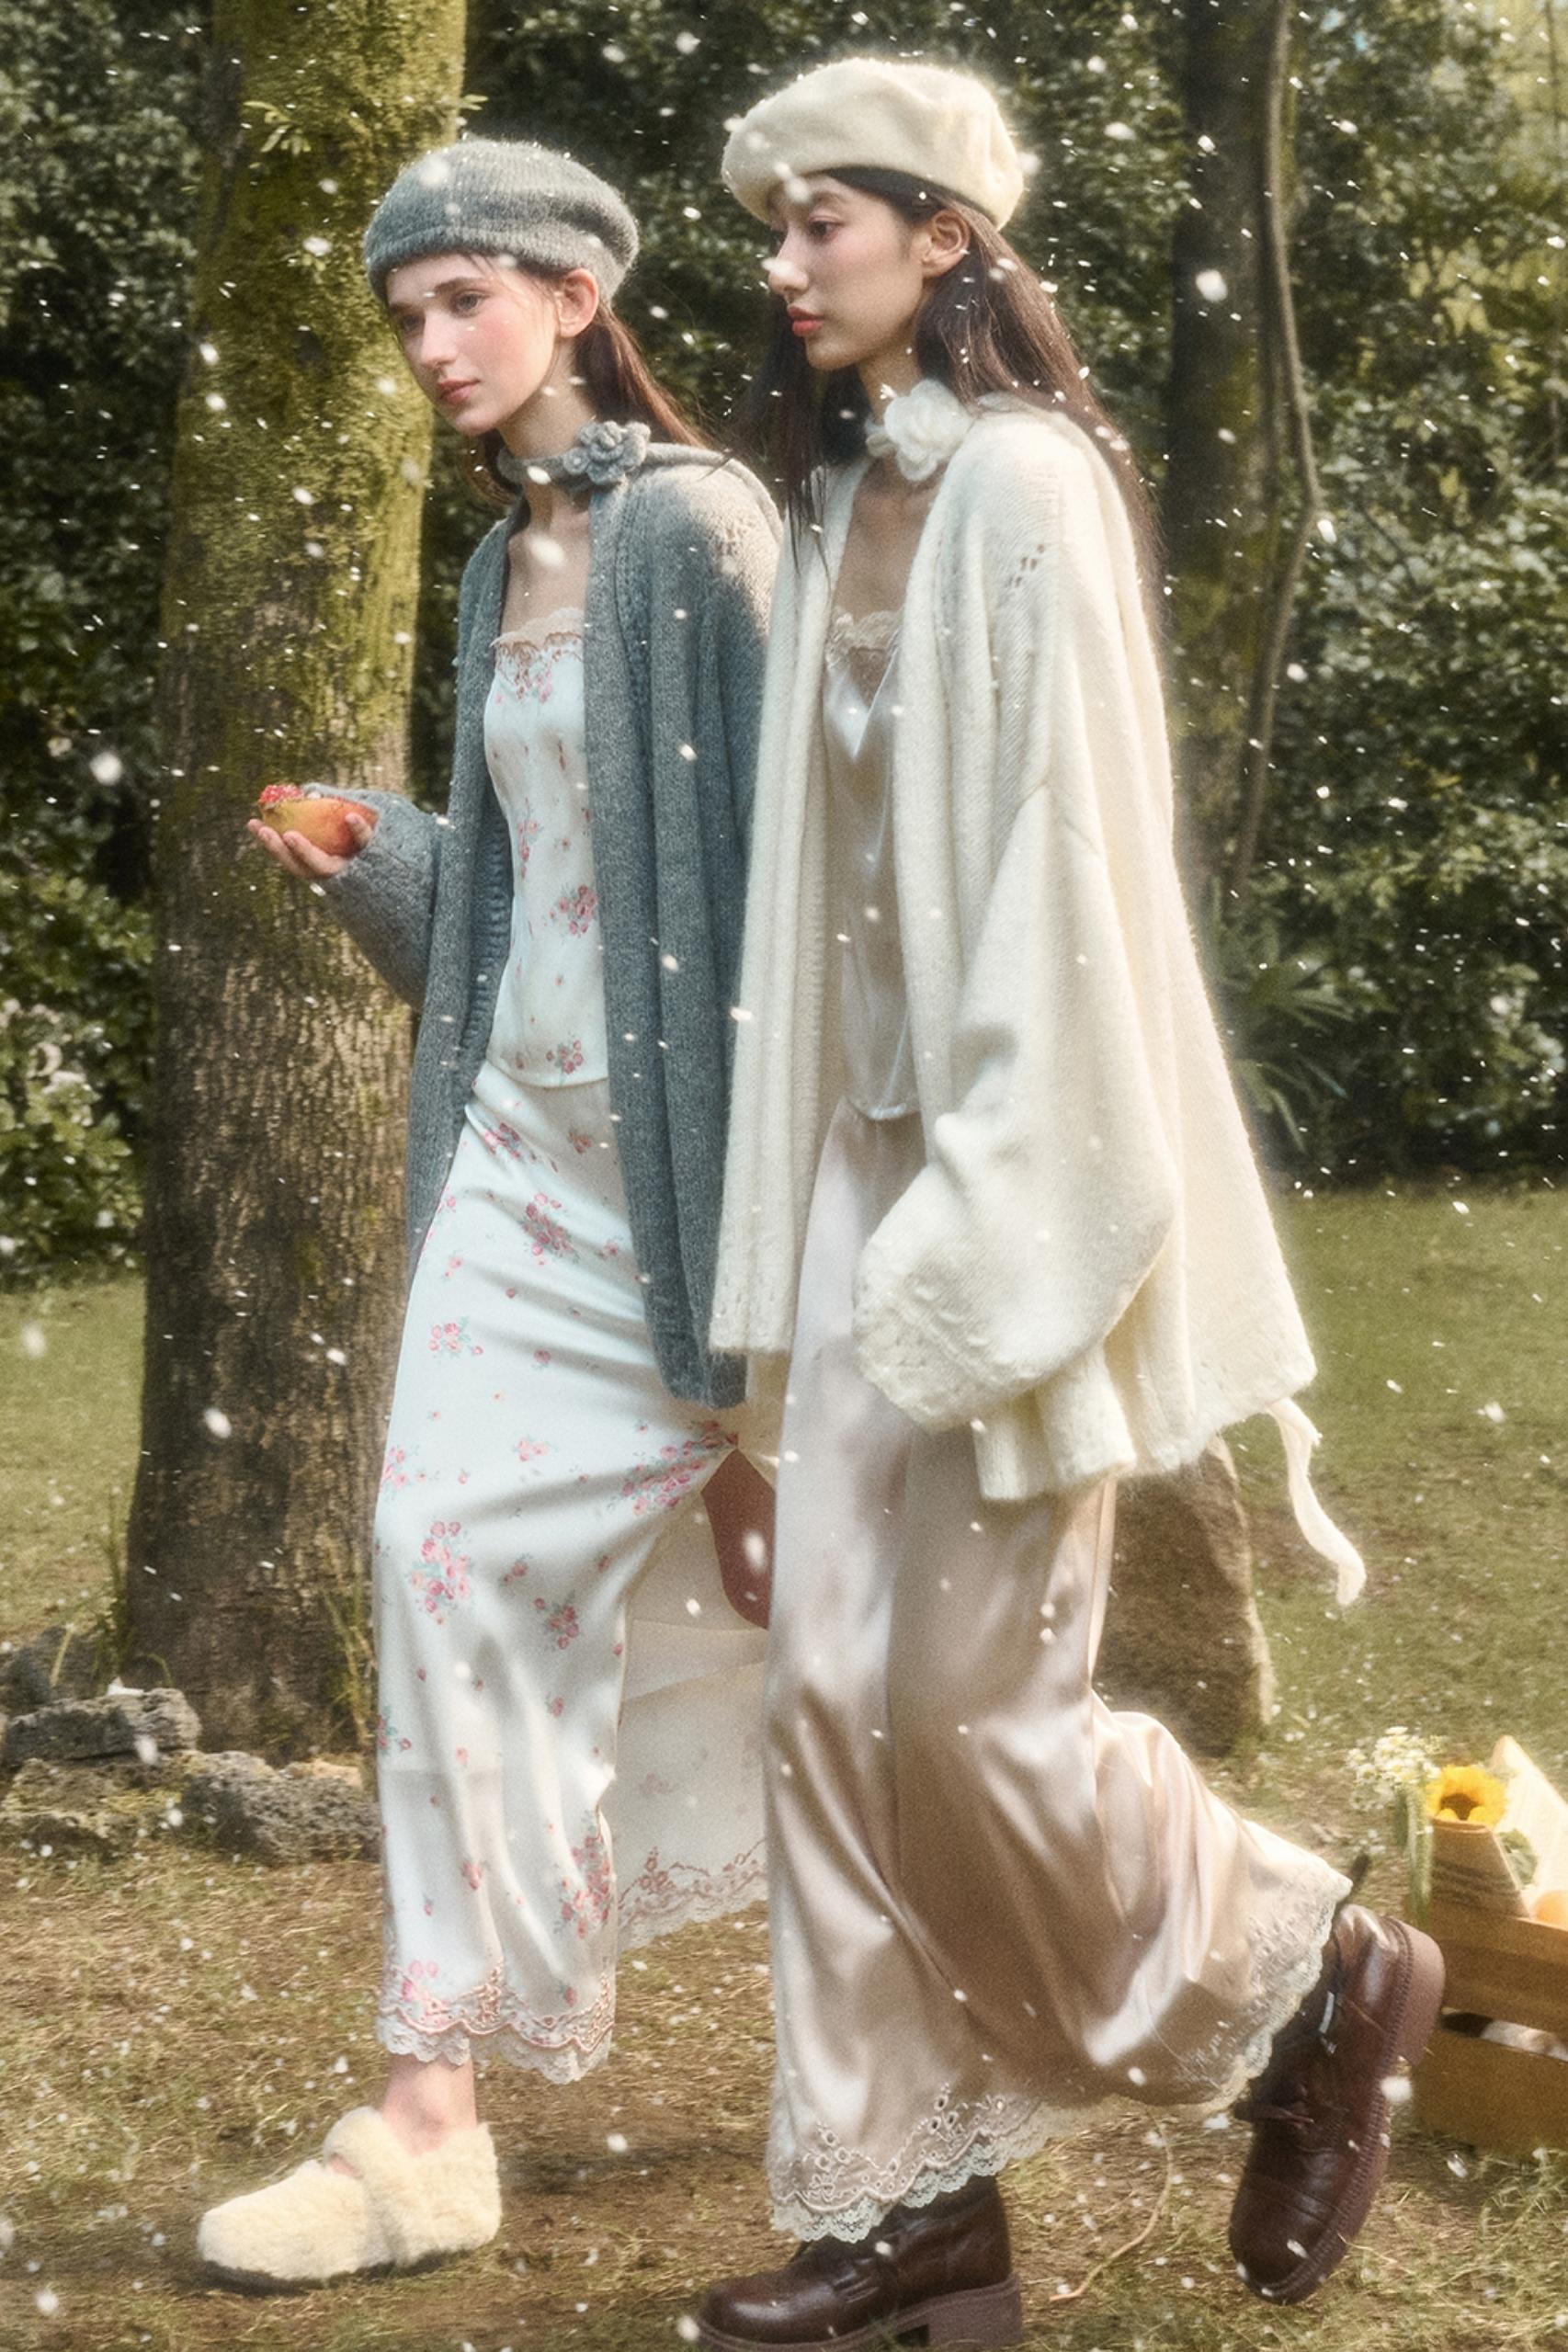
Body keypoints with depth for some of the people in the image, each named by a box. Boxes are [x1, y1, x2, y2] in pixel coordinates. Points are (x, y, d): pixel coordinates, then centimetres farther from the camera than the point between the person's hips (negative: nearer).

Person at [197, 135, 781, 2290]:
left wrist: (756, 1204, -19)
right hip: (522, 1125, 7)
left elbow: (762, 855, -15)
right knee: (451, 1544, -1)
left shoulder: (692, 530, -11)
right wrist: (369, 858, 3)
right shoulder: (512, 558, 14)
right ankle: (434, 2111, 3)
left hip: (663, 1142, -7)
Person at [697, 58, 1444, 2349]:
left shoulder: (1021, 485, -12)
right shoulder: (850, 500, 13)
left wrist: (993, 1214, -20)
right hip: (873, 1169, 8)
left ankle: (1319, 1983, 18)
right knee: (841, 1688, 5)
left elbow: (1067, 867, -17)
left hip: (1010, 1176, -8)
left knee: (970, 1692, -5)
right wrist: (834, 1202, 12)